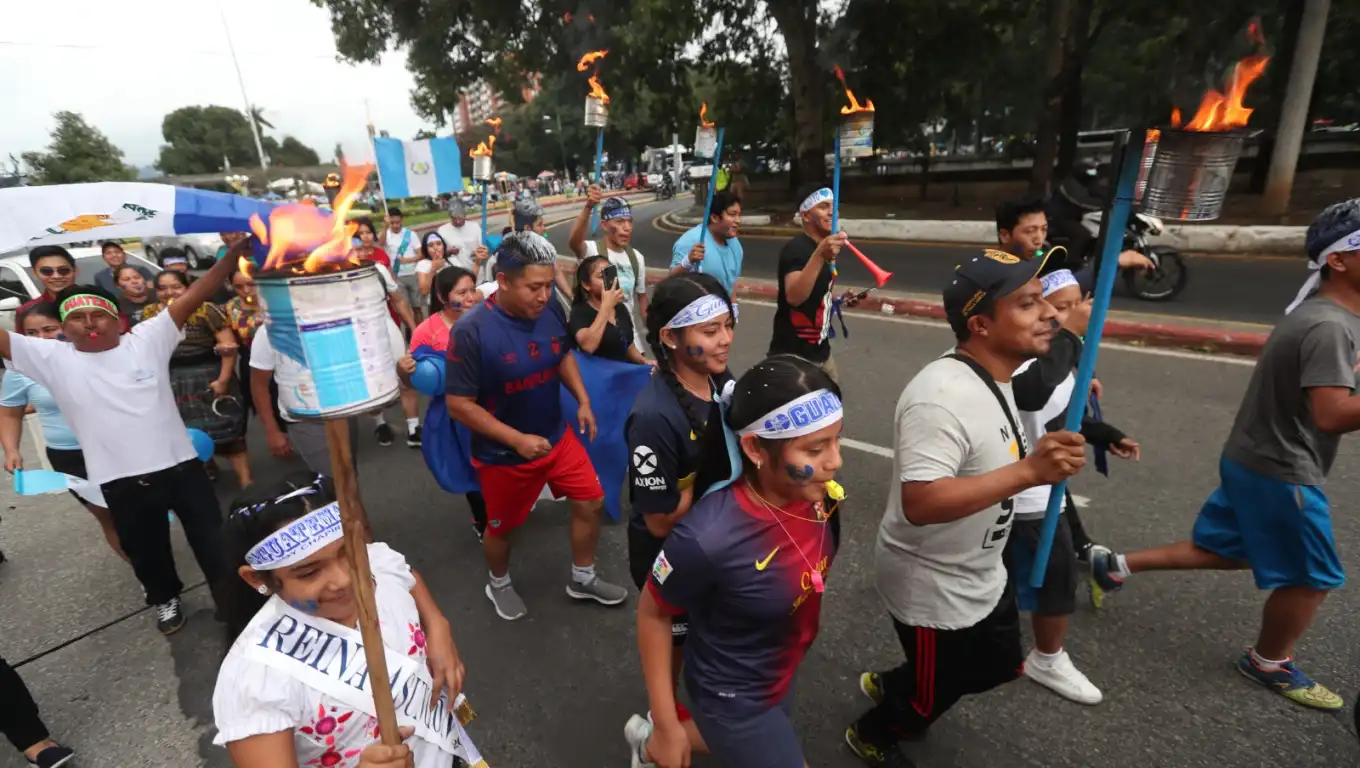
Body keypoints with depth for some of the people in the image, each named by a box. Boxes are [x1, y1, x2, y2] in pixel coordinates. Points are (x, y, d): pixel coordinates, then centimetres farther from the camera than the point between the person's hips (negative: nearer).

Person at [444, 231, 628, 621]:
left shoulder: (552, 310, -13)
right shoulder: (471, 331, -26)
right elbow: (458, 404, -21)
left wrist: (583, 401, -2)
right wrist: (517, 440, -24)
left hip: (558, 436, 5)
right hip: (503, 453, -4)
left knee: (591, 502, 10)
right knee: (502, 527, 17)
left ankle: (582, 579, 36)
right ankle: (498, 585, 49)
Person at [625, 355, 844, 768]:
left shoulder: (817, 493, -21)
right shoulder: (708, 537, -38)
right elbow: (652, 614, -19)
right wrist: (668, 728, -10)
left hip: (781, 677, 6)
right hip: (733, 700, -5)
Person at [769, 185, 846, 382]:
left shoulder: (826, 247, 9)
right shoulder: (796, 248, -19)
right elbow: (794, 297, -37)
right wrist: (820, 255, -47)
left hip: (820, 350, 9)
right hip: (793, 355, -9)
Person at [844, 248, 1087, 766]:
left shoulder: (993, 375, -1)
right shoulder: (943, 395, -33)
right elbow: (920, 504, -40)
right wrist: (1029, 471, -42)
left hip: (983, 577, 9)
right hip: (932, 590, -9)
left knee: (999, 668, 29)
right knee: (935, 697, 17)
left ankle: (892, 687, 53)